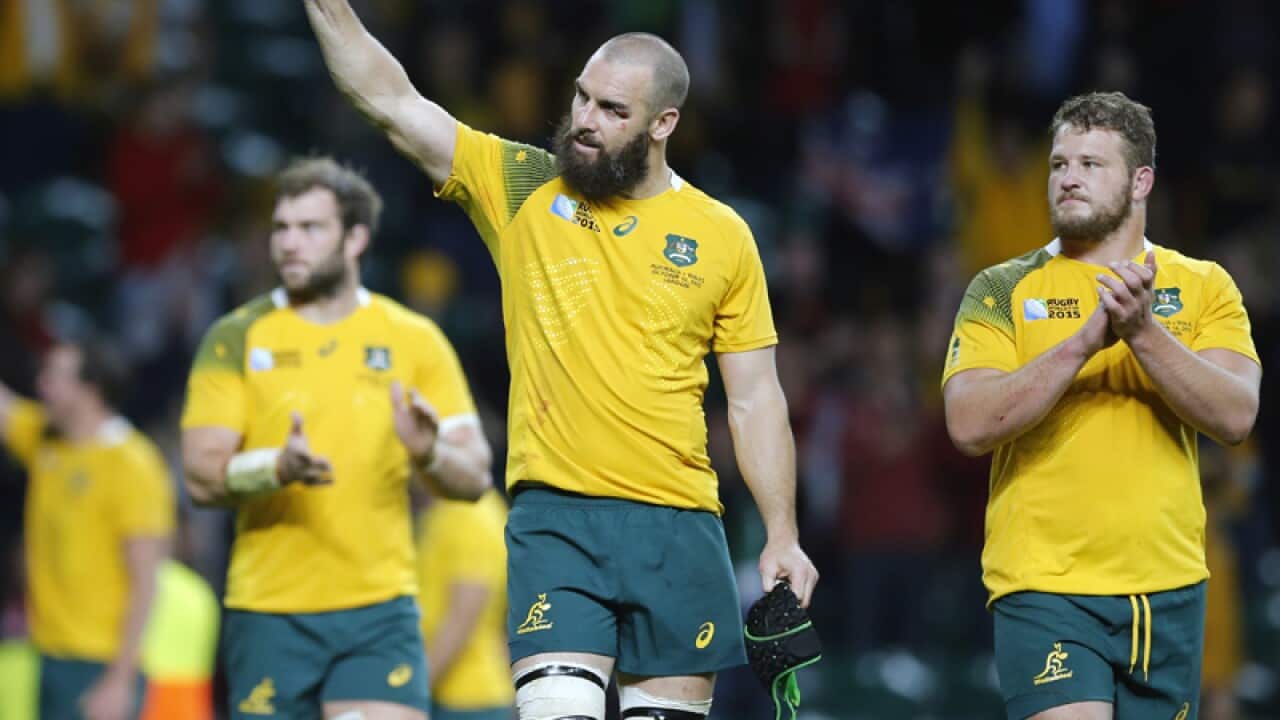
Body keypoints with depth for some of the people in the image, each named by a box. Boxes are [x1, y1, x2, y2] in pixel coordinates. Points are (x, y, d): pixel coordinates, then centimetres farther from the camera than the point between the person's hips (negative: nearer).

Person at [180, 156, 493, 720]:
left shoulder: (413, 340, 6)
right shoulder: (237, 339, 4)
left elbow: (475, 478, 3)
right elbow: (201, 477, -4)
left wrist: (429, 454, -20)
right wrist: (277, 467, -24)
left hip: (378, 609, 0)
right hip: (268, 613, 0)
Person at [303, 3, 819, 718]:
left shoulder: (722, 236, 6)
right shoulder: (521, 188, 5)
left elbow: (756, 399, 9)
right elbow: (392, 101, 1)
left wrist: (782, 537, 4)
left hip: (679, 526, 1)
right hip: (557, 519, -1)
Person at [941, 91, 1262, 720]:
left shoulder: (1204, 287, 7)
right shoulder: (1004, 291, 2)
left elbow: (1235, 417, -7)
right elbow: (968, 426, -12)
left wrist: (1143, 332, -20)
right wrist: (1084, 341, -21)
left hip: (1169, 590, 3)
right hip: (1045, 589, -3)